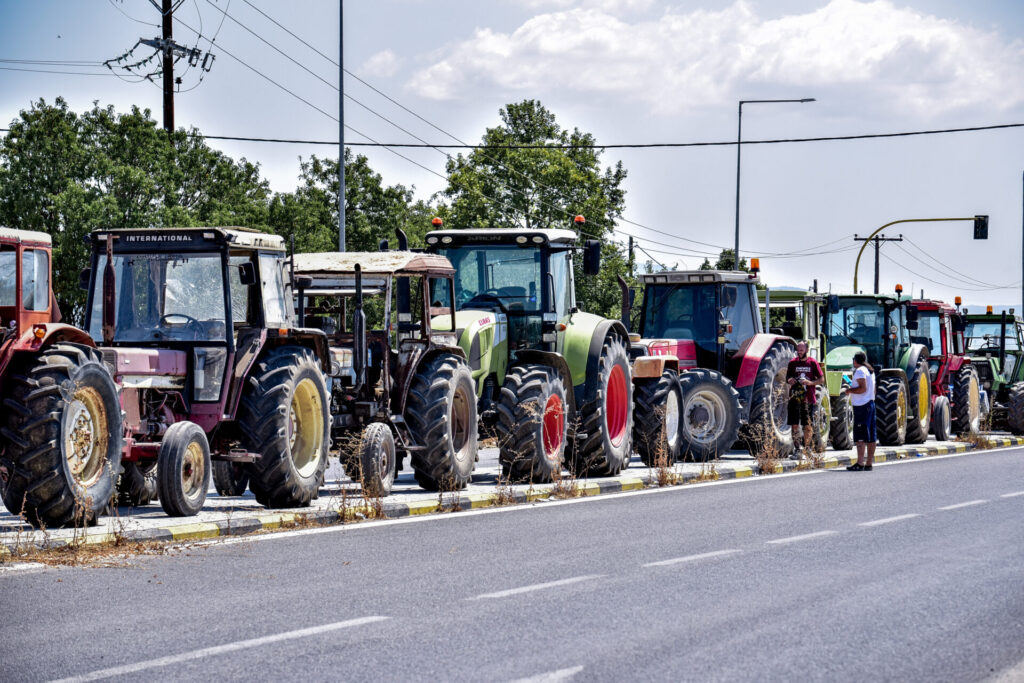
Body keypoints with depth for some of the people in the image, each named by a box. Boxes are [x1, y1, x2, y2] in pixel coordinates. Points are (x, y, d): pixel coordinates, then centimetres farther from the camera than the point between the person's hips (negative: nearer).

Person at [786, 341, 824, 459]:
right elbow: (787, 379, 16)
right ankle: (797, 450, 5)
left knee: (808, 426, 1)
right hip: (794, 399, 2)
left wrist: (810, 382, -15)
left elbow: (821, 379, 3)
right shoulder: (793, 363, 9)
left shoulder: (813, 362, 2)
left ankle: (807, 449, 10)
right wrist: (789, 381, -8)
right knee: (794, 425, 0)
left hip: (808, 399, -2)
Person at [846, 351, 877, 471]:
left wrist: (850, 390, -8)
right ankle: (869, 463, 11)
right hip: (870, 404, 10)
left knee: (860, 437, -11)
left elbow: (863, 388, -21)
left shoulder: (860, 371, -12)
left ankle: (860, 464, -15)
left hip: (861, 406, -10)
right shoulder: (870, 371, 17)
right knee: (870, 437, 8)